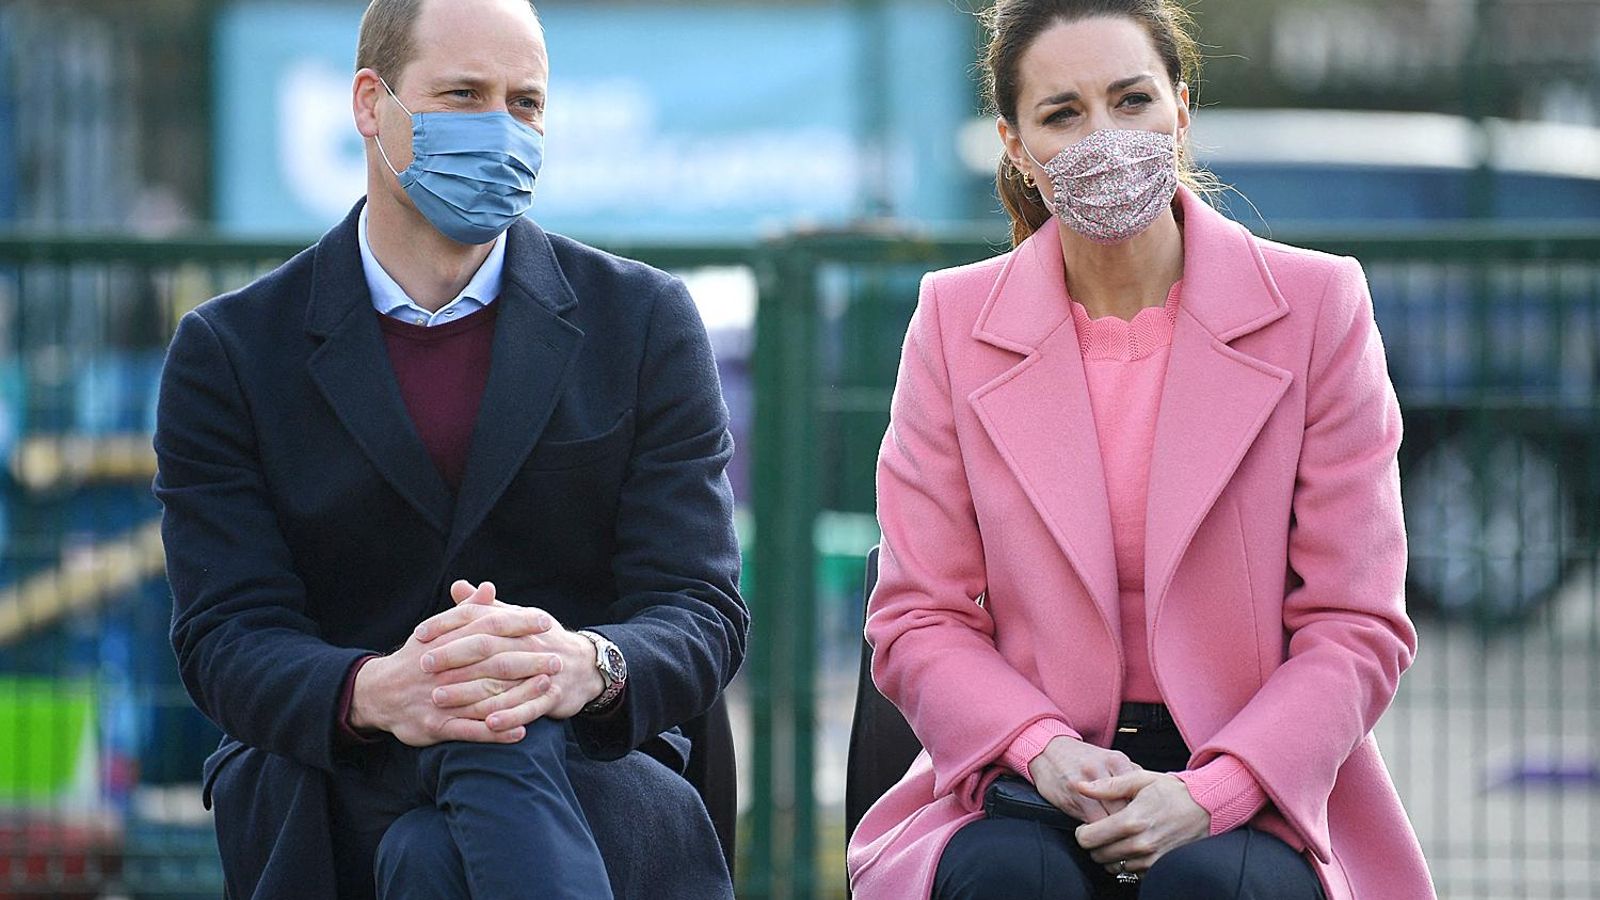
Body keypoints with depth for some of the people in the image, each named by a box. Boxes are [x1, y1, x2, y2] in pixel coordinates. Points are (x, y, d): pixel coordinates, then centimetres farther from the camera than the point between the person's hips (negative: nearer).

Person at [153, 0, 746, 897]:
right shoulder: (230, 352, 6)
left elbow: (703, 616, -1)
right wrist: (377, 693, -29)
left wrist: (586, 666, -27)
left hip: (592, 765, 0)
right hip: (328, 804, 0)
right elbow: (228, 639, -3)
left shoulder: (645, 322, 8)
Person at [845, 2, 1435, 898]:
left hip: (1253, 793, -1)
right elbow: (920, 620, 5)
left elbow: (1356, 628, -1)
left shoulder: (1319, 307, 1)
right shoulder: (957, 321, 6)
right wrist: (1042, 750, -15)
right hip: (1027, 792, 1)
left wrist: (1208, 793, -17)